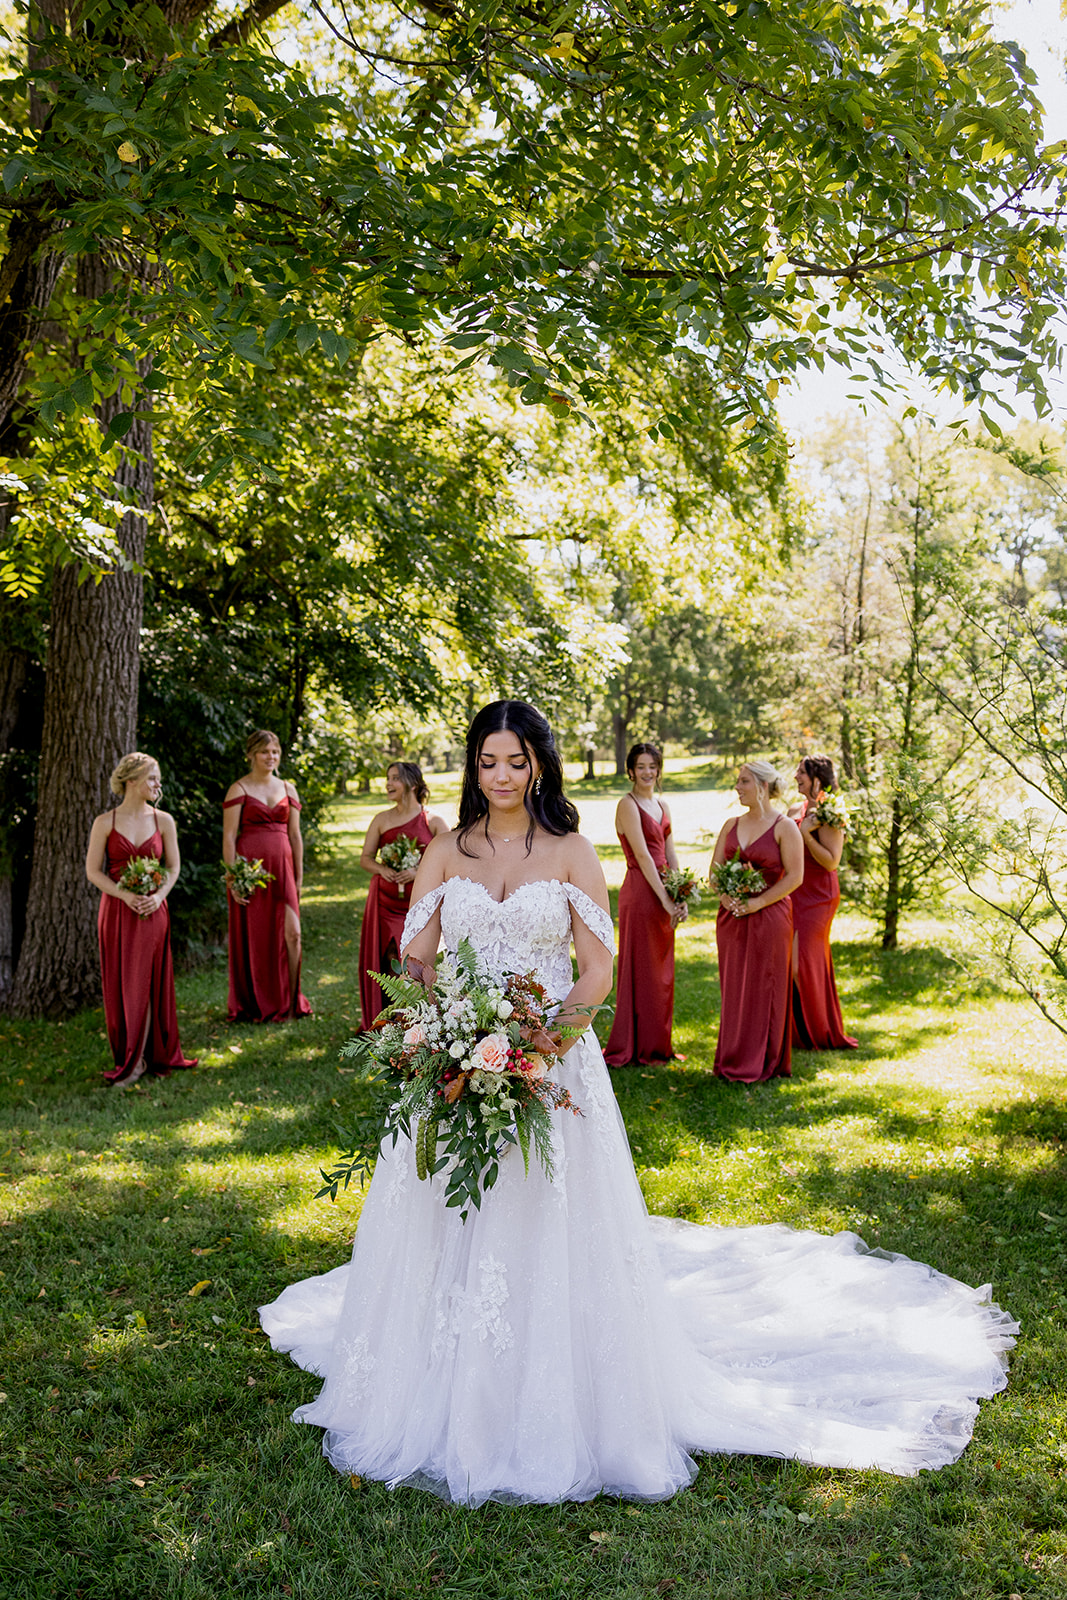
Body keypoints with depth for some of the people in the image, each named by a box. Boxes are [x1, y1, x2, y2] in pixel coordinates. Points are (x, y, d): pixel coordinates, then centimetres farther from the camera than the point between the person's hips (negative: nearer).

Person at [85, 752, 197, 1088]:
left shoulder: (163, 820, 3)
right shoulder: (105, 823, -3)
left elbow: (174, 866, 8)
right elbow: (93, 871, -2)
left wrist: (158, 895, -10)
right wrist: (126, 895, -15)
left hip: (153, 912, 2)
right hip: (117, 911, -1)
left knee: (148, 984, 3)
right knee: (120, 986, 1)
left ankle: (140, 1060, 13)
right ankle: (127, 1058, 13)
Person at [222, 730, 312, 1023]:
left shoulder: (288, 789, 12)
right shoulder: (238, 789, -1)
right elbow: (228, 837, -5)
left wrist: (299, 876, 11)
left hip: (282, 868, 3)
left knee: (292, 934, -3)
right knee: (251, 937, 3)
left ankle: (290, 1002, 11)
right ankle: (253, 1006, 16)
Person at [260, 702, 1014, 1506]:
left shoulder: (572, 853, 0)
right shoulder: (446, 852, 6)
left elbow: (598, 972, -4)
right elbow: (414, 961, 4)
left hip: (551, 1065, -2)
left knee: (550, 1237, 1)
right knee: (446, 1238, 8)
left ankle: (550, 1421, 18)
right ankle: (445, 1405, 26)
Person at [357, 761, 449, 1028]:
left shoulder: (433, 822, 0)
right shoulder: (382, 820, 9)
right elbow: (365, 858, 12)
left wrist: (419, 871, -18)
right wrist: (381, 869, -9)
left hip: (420, 903, -2)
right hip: (385, 901, 3)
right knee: (389, 961, 0)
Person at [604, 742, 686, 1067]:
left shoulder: (661, 806, 15)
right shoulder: (628, 805, -10)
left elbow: (670, 854, 11)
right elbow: (642, 855, -16)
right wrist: (665, 899, -19)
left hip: (663, 894, 8)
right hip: (640, 891, -8)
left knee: (662, 970, 13)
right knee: (639, 969, -1)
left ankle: (658, 1044, 23)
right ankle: (636, 1047, 8)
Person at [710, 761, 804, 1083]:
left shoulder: (784, 827, -5)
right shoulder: (732, 824, 11)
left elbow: (795, 876, -10)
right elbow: (715, 869, 11)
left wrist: (757, 903, -16)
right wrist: (725, 896, -9)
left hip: (768, 917, -5)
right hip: (732, 916, 5)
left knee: (763, 989, 1)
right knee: (733, 987, 8)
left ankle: (762, 1063, 11)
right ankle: (733, 1060, 18)